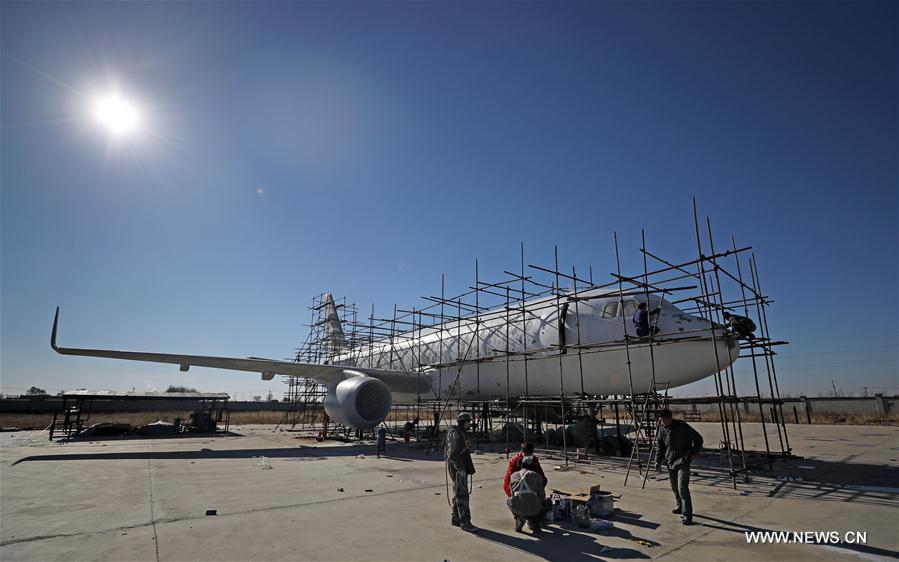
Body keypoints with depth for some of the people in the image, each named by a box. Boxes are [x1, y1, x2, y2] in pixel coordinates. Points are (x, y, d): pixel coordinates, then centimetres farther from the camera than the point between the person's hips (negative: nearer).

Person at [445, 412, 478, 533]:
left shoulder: (461, 433, 15)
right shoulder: (456, 433, -17)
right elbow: (453, 453, -24)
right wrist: (460, 468, -26)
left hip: (461, 466, 10)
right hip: (458, 467, -10)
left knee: (458, 493, 15)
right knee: (462, 494, -10)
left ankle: (456, 518, 24)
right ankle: (465, 522, -9)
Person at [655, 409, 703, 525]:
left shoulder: (683, 427, -14)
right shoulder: (662, 429, 0)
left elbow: (698, 439, -4)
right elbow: (660, 446, 12)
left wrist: (693, 453, -10)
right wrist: (658, 461, 6)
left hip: (683, 462, -6)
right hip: (670, 463, 6)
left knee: (683, 488, -11)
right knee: (675, 488, 16)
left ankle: (687, 515, -4)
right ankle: (680, 506, 38)